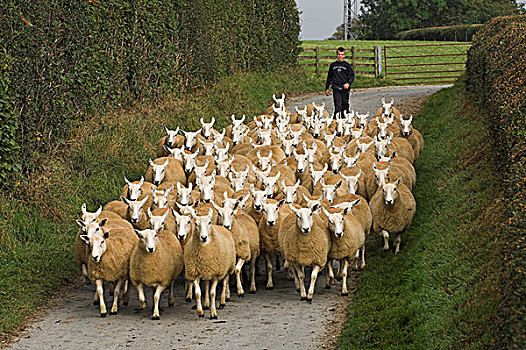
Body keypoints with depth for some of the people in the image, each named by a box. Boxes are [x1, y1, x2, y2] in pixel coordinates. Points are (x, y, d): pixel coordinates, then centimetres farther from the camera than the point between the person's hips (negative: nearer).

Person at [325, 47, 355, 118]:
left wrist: (348, 83, -14)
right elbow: (329, 77, 19)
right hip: (336, 89, 0)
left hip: (345, 89, 0)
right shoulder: (333, 65, 11)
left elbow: (352, 76, 4)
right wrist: (327, 88, 18)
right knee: (337, 107, -11)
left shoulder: (347, 65, 6)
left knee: (345, 106, 4)